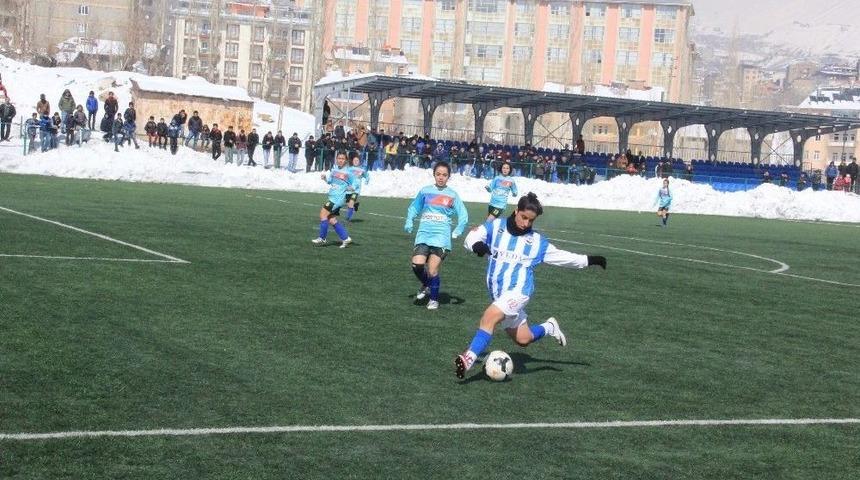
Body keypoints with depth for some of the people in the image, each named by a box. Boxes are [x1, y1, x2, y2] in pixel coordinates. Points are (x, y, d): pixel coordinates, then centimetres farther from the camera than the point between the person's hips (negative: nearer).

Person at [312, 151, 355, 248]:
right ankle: (346, 238, 17)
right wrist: (325, 178, 1)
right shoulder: (334, 169, 9)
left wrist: (351, 188, -22)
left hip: (338, 199, -7)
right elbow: (329, 181, 21)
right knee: (332, 220, 8)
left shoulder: (348, 173, -8)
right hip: (332, 197, 7)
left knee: (323, 214, -11)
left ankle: (322, 238, -1)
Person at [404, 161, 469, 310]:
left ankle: (434, 299, 13)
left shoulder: (452, 195, 4)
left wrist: (458, 230, -5)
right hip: (423, 234, 2)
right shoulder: (425, 191, 8)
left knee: (432, 269, -10)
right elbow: (413, 208, 20)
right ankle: (425, 285, 16)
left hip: (441, 236, -2)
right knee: (417, 264, -16)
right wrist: (409, 222, 4)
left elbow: (463, 215, 9)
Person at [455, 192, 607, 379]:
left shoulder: (537, 241, 7)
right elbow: (471, 237, -5)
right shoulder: (496, 227, 5)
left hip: (518, 290, -3)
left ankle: (468, 359, -32)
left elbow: (562, 256, 17)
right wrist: (476, 244, -29)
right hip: (498, 293, 3)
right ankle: (548, 328, 40)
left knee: (489, 316, -29)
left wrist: (589, 260, 13)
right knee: (523, 339, 11)